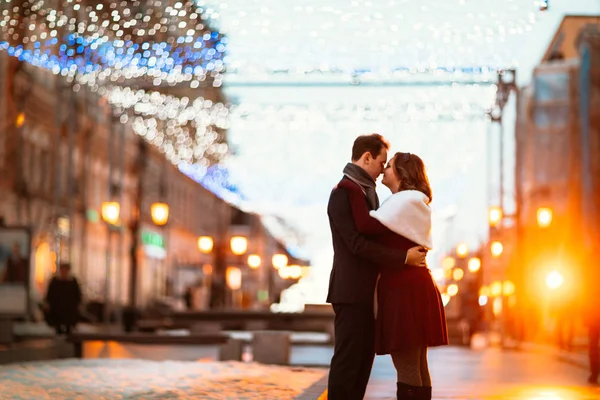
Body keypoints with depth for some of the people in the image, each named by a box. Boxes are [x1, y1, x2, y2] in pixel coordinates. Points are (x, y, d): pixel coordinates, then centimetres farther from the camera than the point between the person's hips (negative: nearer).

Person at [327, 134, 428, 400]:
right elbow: (358, 243, -21)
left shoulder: (367, 191, 17)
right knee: (348, 359, -7)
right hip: (351, 291, -10)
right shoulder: (344, 192, -14)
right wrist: (403, 258, -19)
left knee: (364, 358, 11)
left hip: (366, 291, 10)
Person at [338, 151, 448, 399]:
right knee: (417, 367, 11)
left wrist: (353, 191, -16)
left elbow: (366, 227, -23)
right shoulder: (415, 202, 21)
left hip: (404, 290, -11)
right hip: (412, 287, 11)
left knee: (406, 367, -9)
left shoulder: (405, 201, -11)